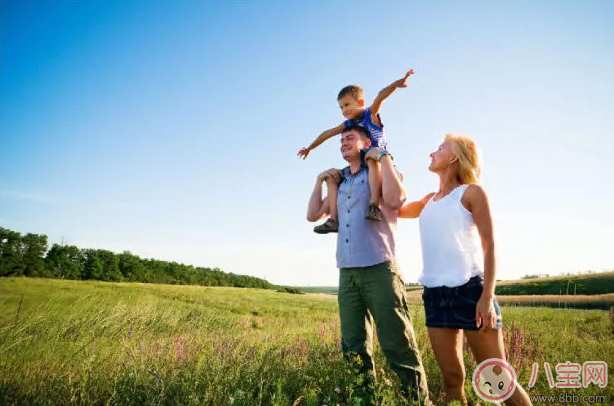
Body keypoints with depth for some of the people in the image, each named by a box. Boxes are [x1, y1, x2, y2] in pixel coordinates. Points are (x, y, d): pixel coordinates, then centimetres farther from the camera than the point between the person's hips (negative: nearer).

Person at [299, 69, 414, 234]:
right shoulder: (348, 124, 11)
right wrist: (310, 147, 28)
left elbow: (381, 96, -23)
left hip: (380, 159, -7)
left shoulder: (371, 113, -5)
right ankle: (334, 219, -10)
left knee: (372, 160, -40)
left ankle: (374, 205, -52)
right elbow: (328, 133, 20)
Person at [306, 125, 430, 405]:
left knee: (398, 346, -4)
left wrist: (383, 156, -9)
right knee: (354, 350, 10)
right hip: (347, 273, 6)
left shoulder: (381, 172, 5)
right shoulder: (339, 183, 20)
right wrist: (320, 181, 16)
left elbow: (395, 199, -17)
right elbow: (313, 215, 20)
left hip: (379, 269, -6)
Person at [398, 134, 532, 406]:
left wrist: (487, 297, -16)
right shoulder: (429, 201, 17)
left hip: (469, 290, -5)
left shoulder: (471, 192, 0)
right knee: (451, 379, 9)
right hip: (435, 295, 6)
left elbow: (489, 246, -5)